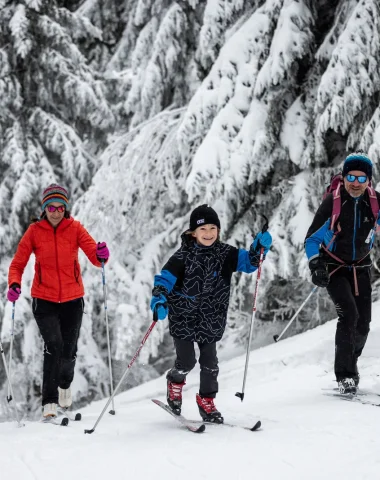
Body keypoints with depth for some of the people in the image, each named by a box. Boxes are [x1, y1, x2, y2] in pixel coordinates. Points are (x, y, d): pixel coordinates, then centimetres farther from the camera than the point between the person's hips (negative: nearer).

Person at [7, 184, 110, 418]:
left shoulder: (75, 228, -5)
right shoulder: (34, 231, -5)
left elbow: (94, 255, -16)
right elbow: (18, 264, -3)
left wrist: (101, 256, -39)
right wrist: (14, 284, -22)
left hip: (73, 299, 1)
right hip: (44, 300, -1)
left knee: (69, 351, 8)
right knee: (54, 344, -19)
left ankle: (65, 383, 42)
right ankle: (49, 401, -12)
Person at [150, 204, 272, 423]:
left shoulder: (225, 253, -3)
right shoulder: (184, 255, -13)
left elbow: (248, 262, -4)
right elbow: (166, 278, -17)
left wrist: (260, 248, -23)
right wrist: (159, 300, -34)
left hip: (211, 320, 3)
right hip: (184, 317, -3)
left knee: (210, 362, 5)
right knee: (186, 361, -2)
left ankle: (206, 401, 24)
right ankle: (175, 383, 31)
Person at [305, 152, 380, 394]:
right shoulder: (332, 202, -18)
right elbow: (312, 239, -11)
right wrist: (316, 266, -23)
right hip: (335, 268, -4)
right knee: (349, 314, -21)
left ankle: (349, 366, 26)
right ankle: (345, 375, -15)